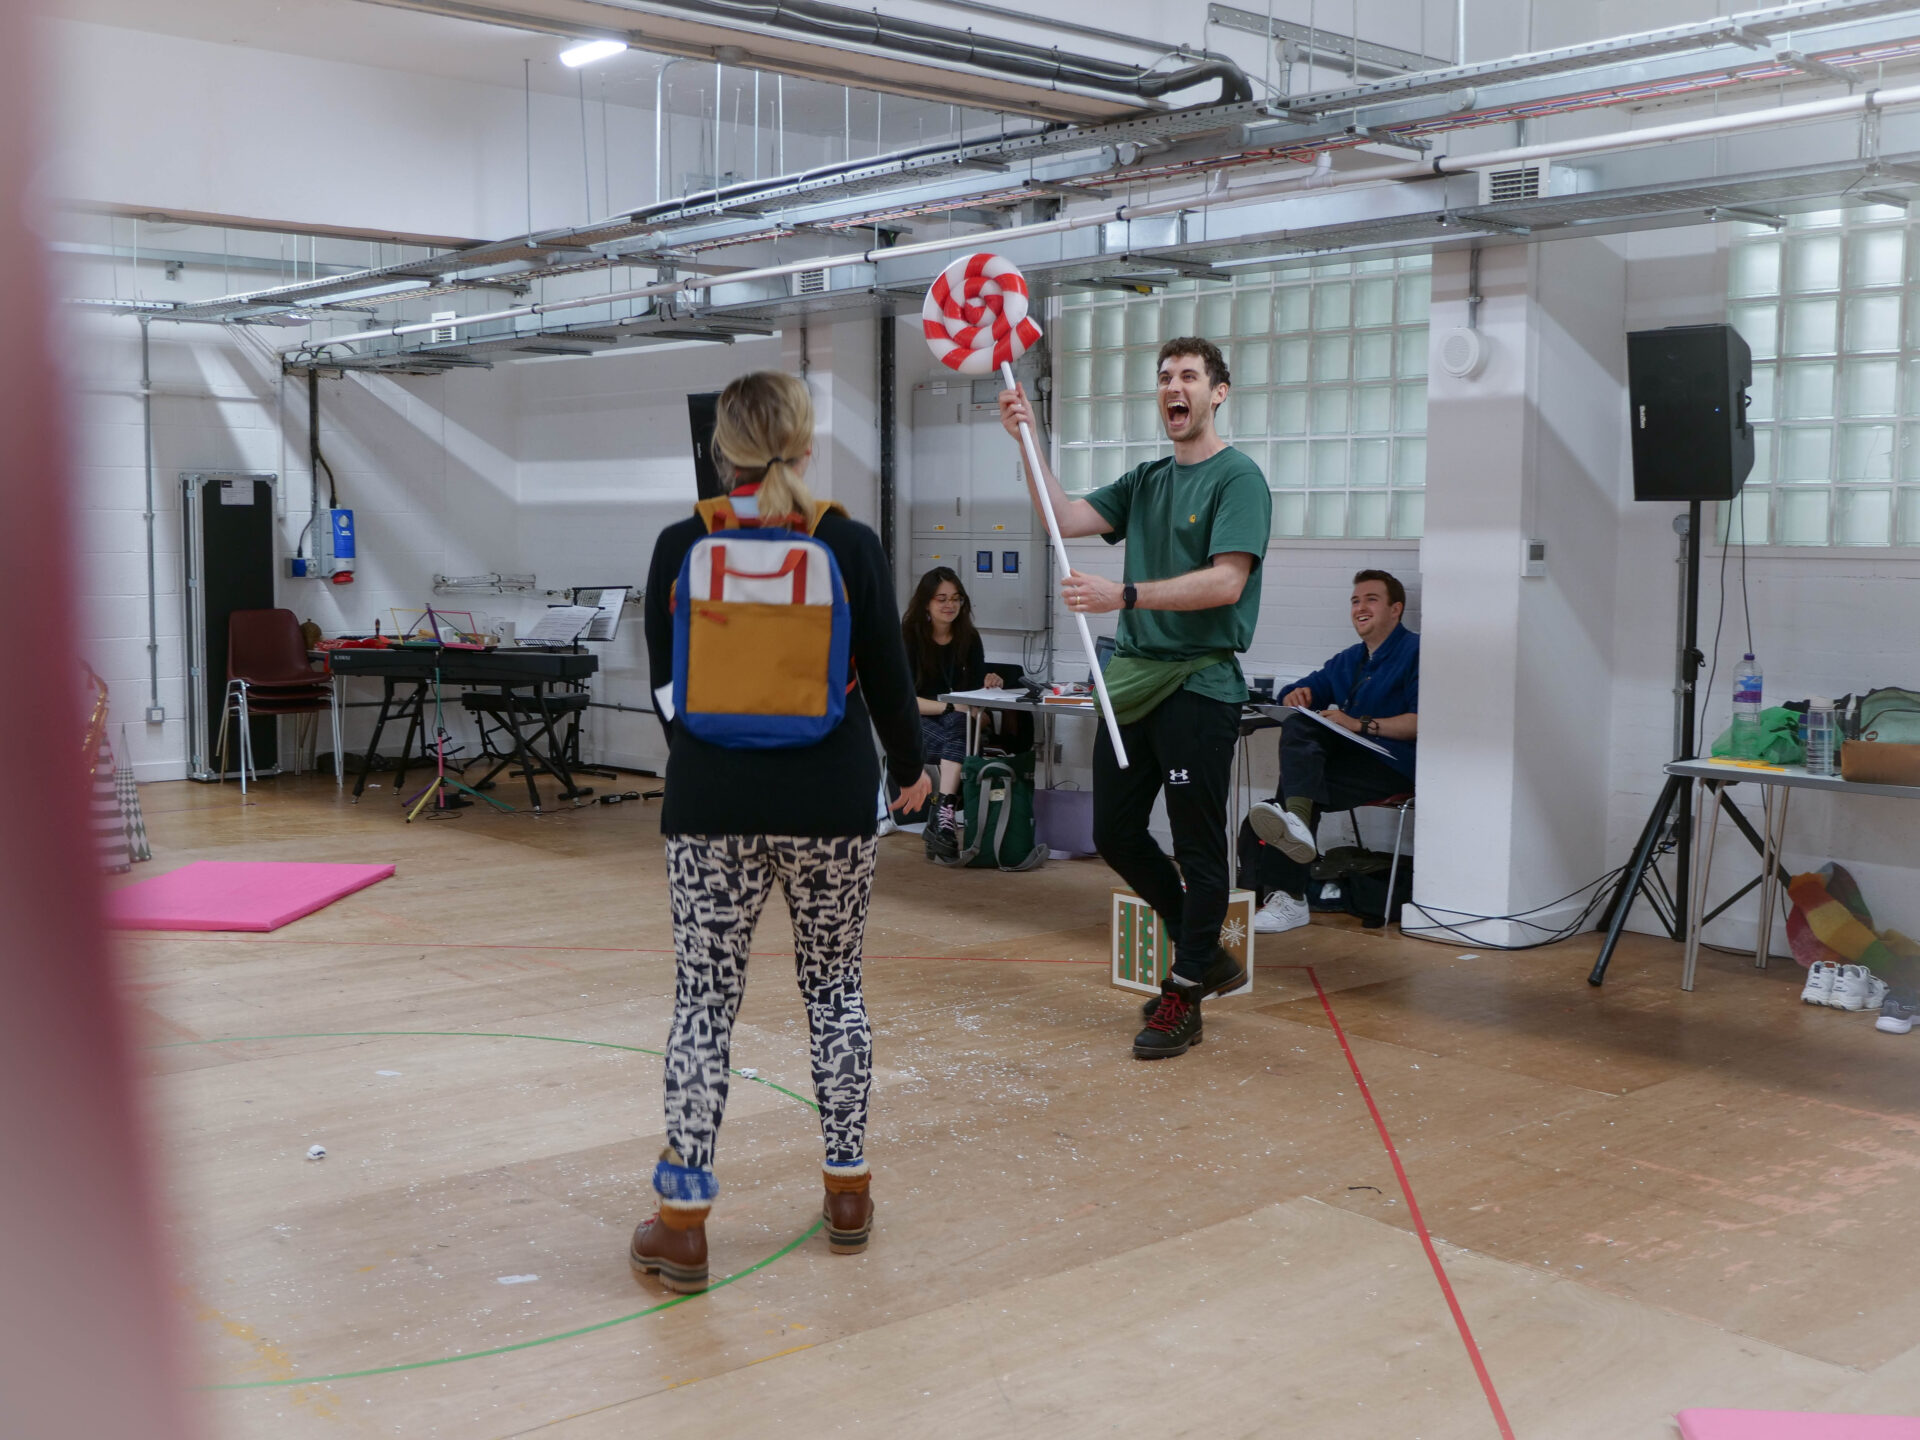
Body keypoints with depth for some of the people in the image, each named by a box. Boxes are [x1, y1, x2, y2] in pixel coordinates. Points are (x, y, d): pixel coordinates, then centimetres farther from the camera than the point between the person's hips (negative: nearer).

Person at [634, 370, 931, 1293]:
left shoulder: (681, 547, -3)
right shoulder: (850, 545, -6)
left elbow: (664, 681, 5)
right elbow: (886, 674, -1)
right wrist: (909, 771, 17)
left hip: (713, 804, 0)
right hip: (830, 802, 0)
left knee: (704, 999, 5)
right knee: (834, 990, 14)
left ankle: (682, 1224, 7)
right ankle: (847, 1196, 25)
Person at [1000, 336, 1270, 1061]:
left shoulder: (1238, 478, -7)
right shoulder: (1146, 480, 16)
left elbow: (1225, 583, -18)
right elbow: (1069, 519, 7)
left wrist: (1124, 596, -24)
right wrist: (1029, 443, -1)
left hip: (1199, 682, -8)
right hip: (1133, 676, 8)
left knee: (1197, 844, 0)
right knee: (1114, 832, 12)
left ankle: (1184, 997, 12)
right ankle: (1205, 955, 27)